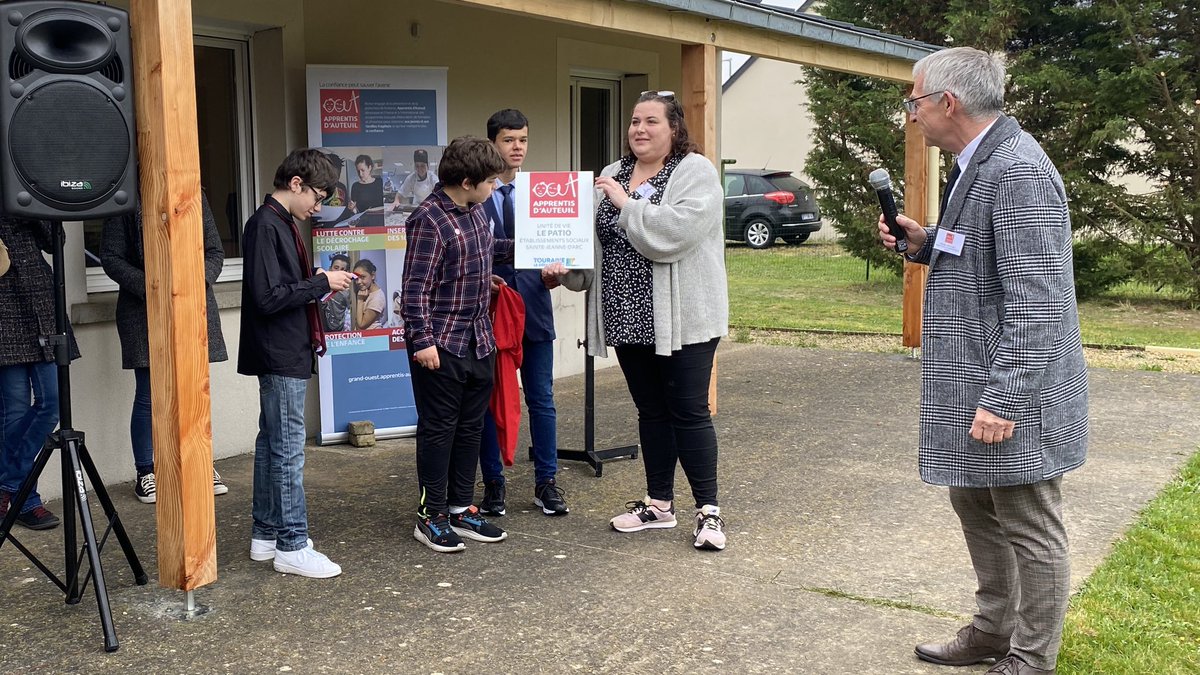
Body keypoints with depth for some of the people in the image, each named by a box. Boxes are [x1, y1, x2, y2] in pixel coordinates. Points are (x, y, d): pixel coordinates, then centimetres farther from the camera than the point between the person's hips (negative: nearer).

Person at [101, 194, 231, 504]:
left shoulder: (196, 196, 9)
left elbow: (215, 252, 9)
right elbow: (111, 257, -2)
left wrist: (199, 281, -10)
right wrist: (149, 287, -15)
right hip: (144, 310, -3)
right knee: (148, 396, 2)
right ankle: (146, 473, 15)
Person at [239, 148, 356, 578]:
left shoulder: (280, 223, 14)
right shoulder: (266, 225, -16)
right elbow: (268, 297, -22)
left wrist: (320, 286, 6)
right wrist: (321, 283, -15)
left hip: (286, 354, 10)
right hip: (280, 355, -10)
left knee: (272, 444, 15)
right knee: (288, 450, -5)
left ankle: (266, 534, 24)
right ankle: (292, 546, 1)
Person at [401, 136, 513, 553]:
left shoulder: (475, 210, 8)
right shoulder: (429, 220, -17)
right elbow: (415, 288, -18)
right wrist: (422, 341, -20)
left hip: (478, 341, 8)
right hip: (441, 346, -8)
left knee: (470, 427, 13)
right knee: (438, 429, 2)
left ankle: (461, 510, 25)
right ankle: (431, 517, 13)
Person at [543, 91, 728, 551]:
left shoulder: (696, 172, -7)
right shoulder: (611, 176, 12)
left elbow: (676, 230, -24)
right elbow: (590, 238, 11)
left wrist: (628, 204, -15)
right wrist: (565, 267, -7)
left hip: (681, 318, -6)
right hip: (629, 318, 6)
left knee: (689, 412, -3)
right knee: (651, 411, 15)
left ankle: (708, 510, 7)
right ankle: (659, 504, 26)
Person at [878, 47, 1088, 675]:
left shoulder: (1020, 171, -20)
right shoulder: (980, 163, 12)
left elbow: (1036, 300, -25)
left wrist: (1004, 402, -25)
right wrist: (925, 243, 6)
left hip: (1011, 395, -10)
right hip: (976, 386, 10)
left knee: (1029, 530, 5)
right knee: (975, 506, 21)